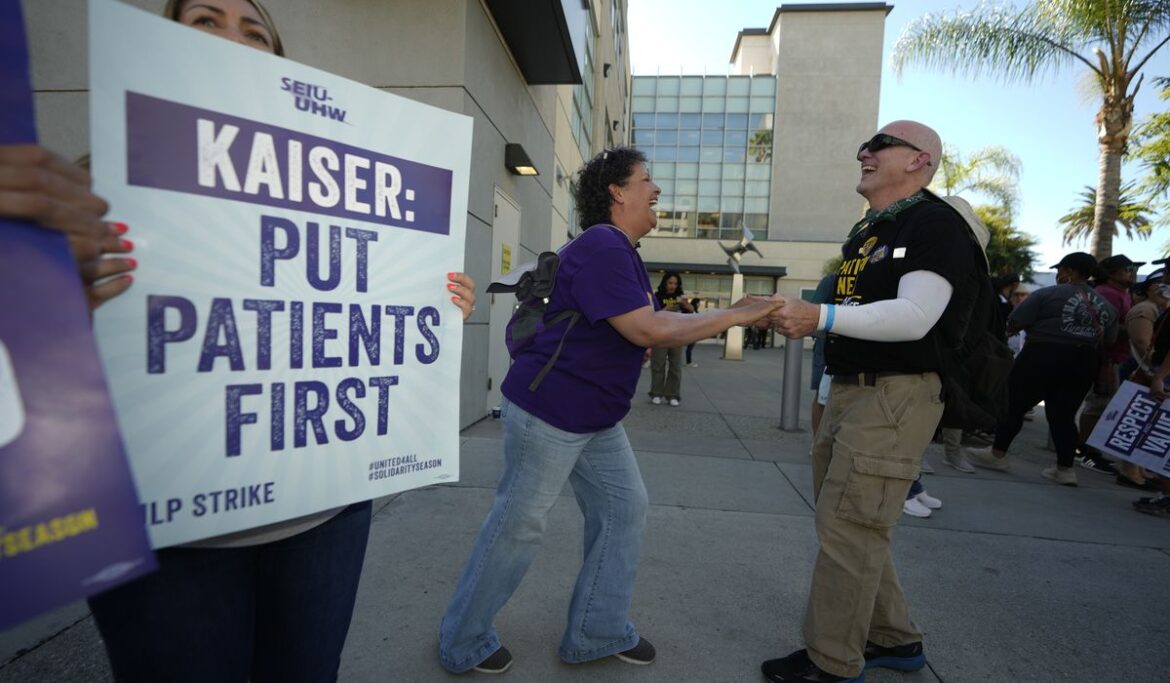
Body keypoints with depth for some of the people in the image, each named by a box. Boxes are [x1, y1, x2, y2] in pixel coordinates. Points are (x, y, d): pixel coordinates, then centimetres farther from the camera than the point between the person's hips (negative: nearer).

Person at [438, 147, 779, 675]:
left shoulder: (620, 250, 14)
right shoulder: (601, 246, -20)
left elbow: (645, 329, 16)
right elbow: (648, 331, -24)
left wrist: (726, 317, 9)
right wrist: (733, 316, -16)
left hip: (596, 419, 10)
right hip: (547, 412, -10)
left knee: (624, 509, 12)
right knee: (517, 527, 3)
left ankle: (598, 632, 28)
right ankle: (463, 644, 25)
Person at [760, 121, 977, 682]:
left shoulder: (935, 224, -9)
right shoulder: (866, 231, 19)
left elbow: (915, 316, -22)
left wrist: (820, 316, -28)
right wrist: (804, 317, 8)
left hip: (895, 397, -9)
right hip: (849, 390, 10)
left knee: (848, 530, -5)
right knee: (847, 524, 15)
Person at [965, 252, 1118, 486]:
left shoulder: (1047, 294, -7)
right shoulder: (1106, 306, 13)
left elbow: (1013, 324, -11)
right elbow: (1108, 342, 13)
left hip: (1042, 357, -6)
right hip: (1082, 364, 6)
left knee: (1014, 405, 5)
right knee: (1063, 414, 12)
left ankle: (997, 454, 14)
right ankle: (1065, 468, 14)